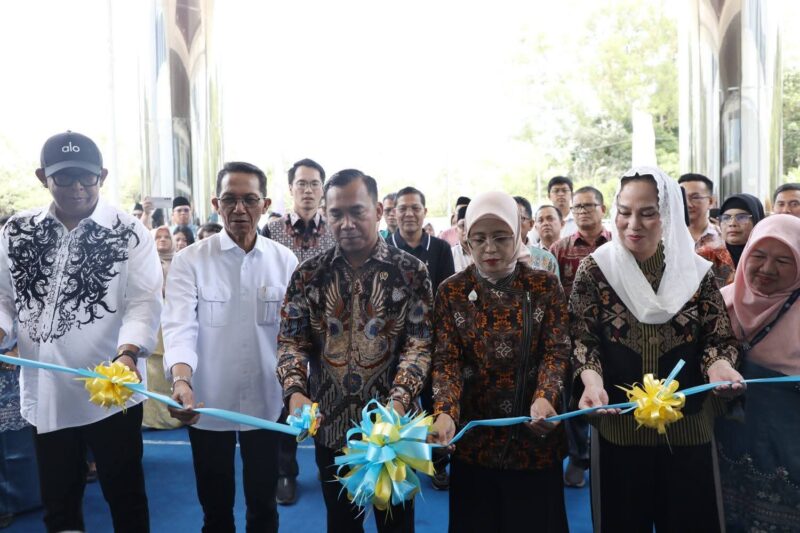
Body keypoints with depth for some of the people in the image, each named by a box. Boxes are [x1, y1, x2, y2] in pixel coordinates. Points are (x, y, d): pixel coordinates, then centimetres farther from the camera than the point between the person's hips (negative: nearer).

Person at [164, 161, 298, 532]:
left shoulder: (285, 261, -2)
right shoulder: (189, 260, -7)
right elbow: (180, 326, -17)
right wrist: (181, 381, -34)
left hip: (266, 402, 1)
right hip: (207, 403, -1)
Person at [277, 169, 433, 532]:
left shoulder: (411, 272, -5)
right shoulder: (309, 274, 0)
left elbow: (420, 343, -10)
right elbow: (292, 340, -2)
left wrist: (399, 400, -25)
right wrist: (295, 392, -20)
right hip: (331, 423, 2)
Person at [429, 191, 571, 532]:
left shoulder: (545, 286, -2)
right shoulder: (452, 292, -2)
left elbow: (557, 351, -7)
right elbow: (446, 359, -8)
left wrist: (544, 398, -26)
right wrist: (445, 412, -25)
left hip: (535, 438, 0)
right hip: (474, 439, 0)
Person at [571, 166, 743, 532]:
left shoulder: (696, 271, 1)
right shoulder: (595, 269, -4)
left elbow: (718, 338, 0)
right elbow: (583, 338, -8)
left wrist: (719, 365, -22)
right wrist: (591, 378, -27)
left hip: (686, 427, 2)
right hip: (618, 427, -1)